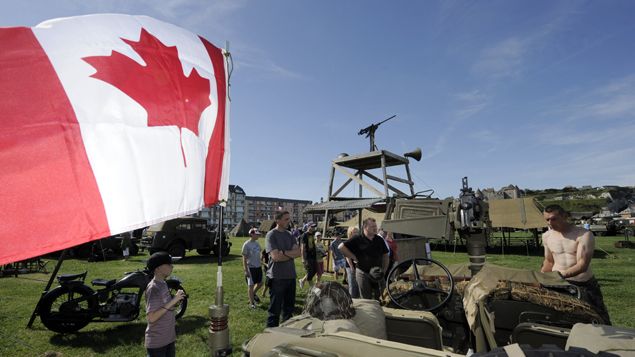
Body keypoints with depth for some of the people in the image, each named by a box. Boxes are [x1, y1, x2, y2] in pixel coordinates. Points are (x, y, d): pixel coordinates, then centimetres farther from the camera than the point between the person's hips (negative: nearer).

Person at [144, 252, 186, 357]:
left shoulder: (163, 284, 4)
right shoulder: (153, 288, -22)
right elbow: (151, 317, -26)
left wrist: (175, 303, -2)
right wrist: (173, 301, -26)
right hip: (157, 342, -8)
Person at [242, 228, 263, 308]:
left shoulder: (257, 243, 7)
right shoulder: (246, 245, -14)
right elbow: (244, 258, -13)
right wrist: (245, 270, -15)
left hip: (258, 267, 7)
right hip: (251, 267, -7)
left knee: (260, 283, 15)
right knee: (251, 285, 3)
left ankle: (254, 294, 42)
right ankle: (251, 303, 15)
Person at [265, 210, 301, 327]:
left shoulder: (289, 235, 9)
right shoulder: (271, 235, -10)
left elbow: (298, 252, -2)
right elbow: (276, 257, -19)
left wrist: (284, 252, -18)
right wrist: (291, 254, -6)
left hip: (291, 276, 7)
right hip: (277, 277, -6)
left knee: (289, 308, 18)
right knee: (275, 310, 4)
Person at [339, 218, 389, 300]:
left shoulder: (379, 240, 6)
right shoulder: (357, 239, -8)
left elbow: (385, 256, 13)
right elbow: (341, 247, -11)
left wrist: (384, 270, 3)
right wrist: (353, 257, -10)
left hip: (377, 274, 4)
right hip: (363, 273, -4)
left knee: (377, 297, 12)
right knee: (366, 299, 5)